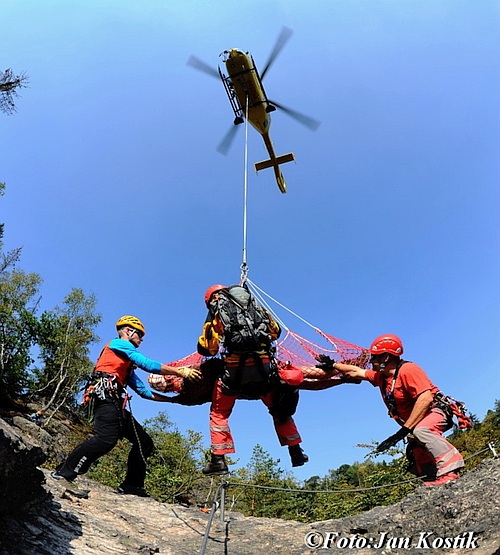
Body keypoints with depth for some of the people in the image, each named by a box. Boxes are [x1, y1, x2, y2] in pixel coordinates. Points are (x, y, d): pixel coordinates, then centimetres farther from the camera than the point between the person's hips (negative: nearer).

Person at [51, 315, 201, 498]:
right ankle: (64, 473, -20)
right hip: (106, 398, -10)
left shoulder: (127, 364, 31)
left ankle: (131, 485, 12)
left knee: (145, 443, 7)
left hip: (116, 406, 10)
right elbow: (147, 364, -10)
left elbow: (144, 391, 27)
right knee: (106, 439, -29)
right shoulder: (118, 343, 4)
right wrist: (180, 371, -10)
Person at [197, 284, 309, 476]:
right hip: (264, 366, 3)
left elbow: (206, 349, 5)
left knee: (219, 412, 17)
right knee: (279, 408, 23)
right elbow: (276, 331, 24)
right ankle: (296, 452, 25)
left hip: (235, 369, -3)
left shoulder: (216, 312, 9)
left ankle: (218, 460, 12)